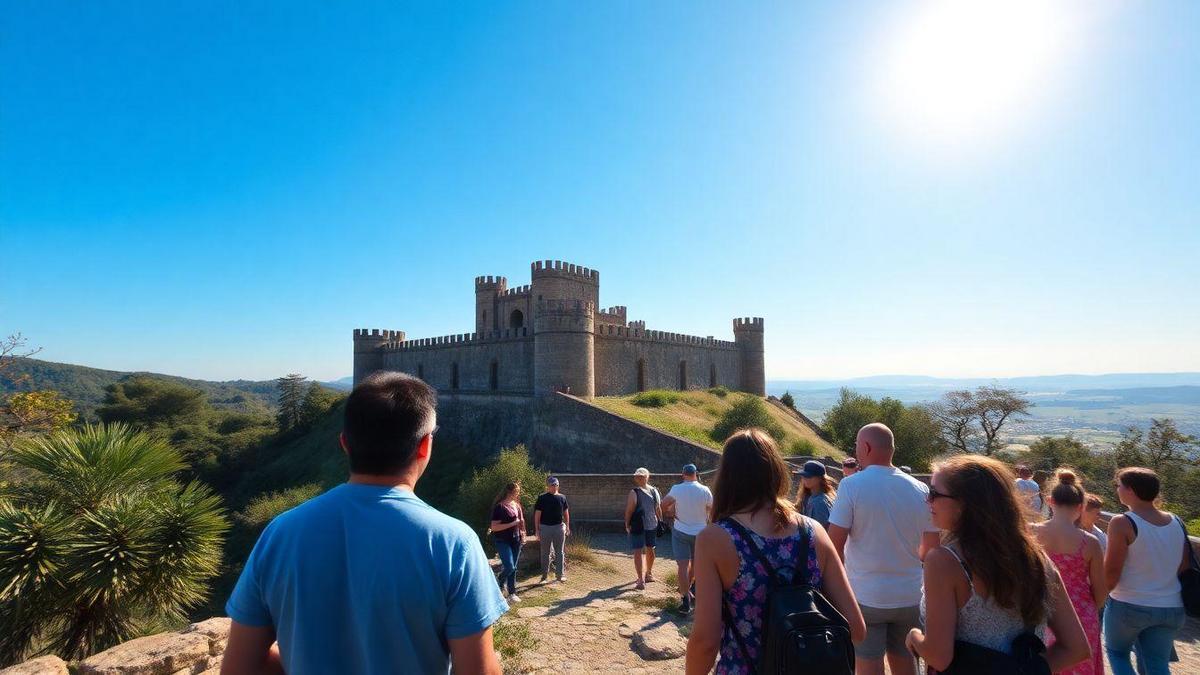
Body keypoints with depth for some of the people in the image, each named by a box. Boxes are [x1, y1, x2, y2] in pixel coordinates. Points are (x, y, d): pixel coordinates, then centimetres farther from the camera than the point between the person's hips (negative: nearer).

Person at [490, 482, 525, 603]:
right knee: (509, 567, -14)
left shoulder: (517, 505, 9)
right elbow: (494, 527, -19)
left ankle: (512, 593, 18)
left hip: (516, 540, 7)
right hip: (502, 541, -6)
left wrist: (522, 535, 10)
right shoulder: (500, 507, -13)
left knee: (513, 568, 9)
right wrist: (512, 524, -20)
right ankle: (498, 587, 13)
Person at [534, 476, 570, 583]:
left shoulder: (562, 498, 3)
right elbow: (537, 514, -4)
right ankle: (544, 574, 20)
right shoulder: (542, 498, -5)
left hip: (559, 527, 2)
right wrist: (537, 529, -7)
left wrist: (567, 527, 7)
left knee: (560, 552, 7)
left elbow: (566, 513, 11)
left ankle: (560, 574, 16)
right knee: (545, 553, 8)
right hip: (545, 527, -2)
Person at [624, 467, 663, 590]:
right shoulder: (655, 491, 0)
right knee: (650, 550, 20)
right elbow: (659, 510, 6)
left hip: (637, 526, -5)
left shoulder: (634, 492, -15)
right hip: (652, 525, 5)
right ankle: (649, 574, 38)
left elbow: (629, 511, -13)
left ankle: (641, 580, -10)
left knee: (638, 552, -4)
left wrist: (627, 525, -3)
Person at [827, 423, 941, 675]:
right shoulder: (920, 489, -1)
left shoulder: (851, 485, -15)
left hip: (866, 595, -4)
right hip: (909, 595, 5)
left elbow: (835, 543, -16)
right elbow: (931, 547, 8)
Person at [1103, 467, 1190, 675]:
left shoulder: (1122, 523, -17)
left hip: (1129, 606, -5)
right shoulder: (1176, 522, 1)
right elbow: (1184, 568, 9)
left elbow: (1111, 572, -16)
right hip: (1172, 608, 5)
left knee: (1117, 652, 18)